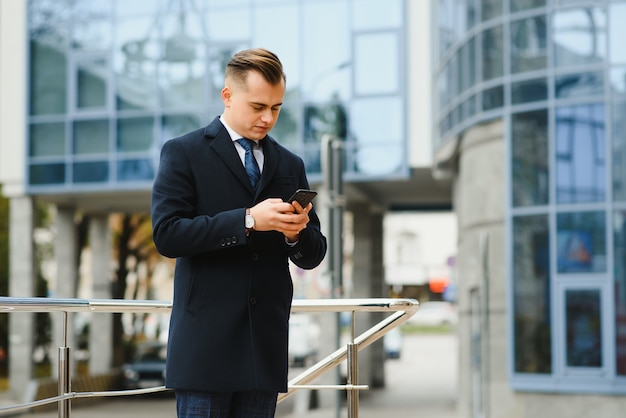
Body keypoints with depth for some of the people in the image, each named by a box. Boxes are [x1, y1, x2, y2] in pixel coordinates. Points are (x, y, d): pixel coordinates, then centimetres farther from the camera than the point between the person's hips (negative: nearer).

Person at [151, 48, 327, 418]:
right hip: (206, 342, -4)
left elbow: (313, 255, 14)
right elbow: (167, 234, -12)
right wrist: (248, 220, -19)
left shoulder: (290, 165, 14)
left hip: (266, 342, 5)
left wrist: (296, 234, -9)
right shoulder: (183, 153, 1)